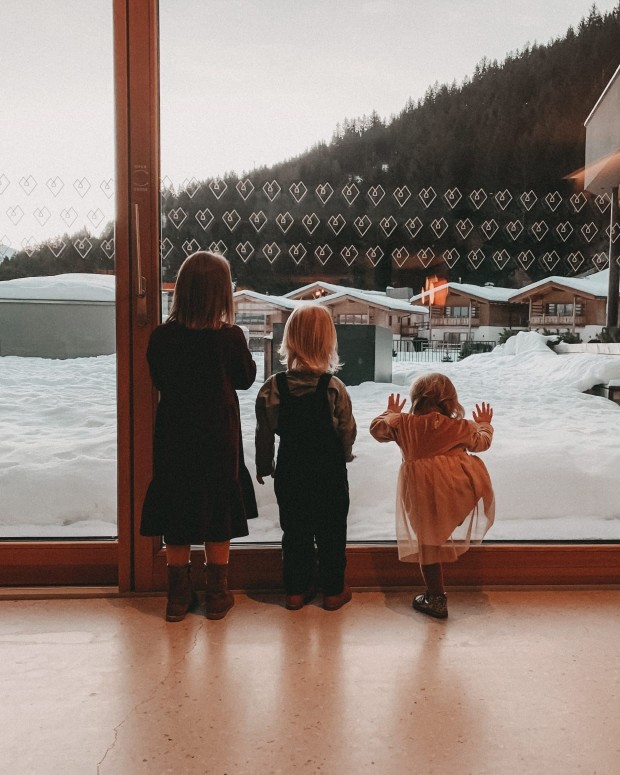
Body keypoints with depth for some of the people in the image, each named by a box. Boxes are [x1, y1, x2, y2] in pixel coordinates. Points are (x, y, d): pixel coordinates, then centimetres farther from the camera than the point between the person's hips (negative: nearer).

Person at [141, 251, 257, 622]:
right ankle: (218, 596, 21)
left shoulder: (162, 336, -8)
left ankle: (179, 597, 22)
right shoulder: (231, 336, -14)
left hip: (175, 438, 2)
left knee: (176, 510, 12)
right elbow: (246, 379, 1)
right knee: (220, 510, 11)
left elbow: (158, 379, 5)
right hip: (219, 438, -1)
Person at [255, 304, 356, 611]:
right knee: (331, 530, 13)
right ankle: (333, 591, 25)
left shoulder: (272, 387, -12)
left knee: (294, 529, 15)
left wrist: (264, 467, 11)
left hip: (290, 470, 2)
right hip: (329, 471, -2)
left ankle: (296, 590, 25)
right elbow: (347, 432, -7)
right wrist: (343, 456, 14)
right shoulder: (334, 388, -16)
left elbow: (265, 434, -4)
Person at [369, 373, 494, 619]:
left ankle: (436, 599, 20)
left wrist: (391, 412, 38)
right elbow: (482, 441, 25)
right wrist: (484, 424, 45)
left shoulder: (403, 423, 3)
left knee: (428, 545, 10)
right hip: (460, 491, 0)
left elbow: (377, 428, 20)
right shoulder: (461, 427, 6)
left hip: (422, 493, 0)